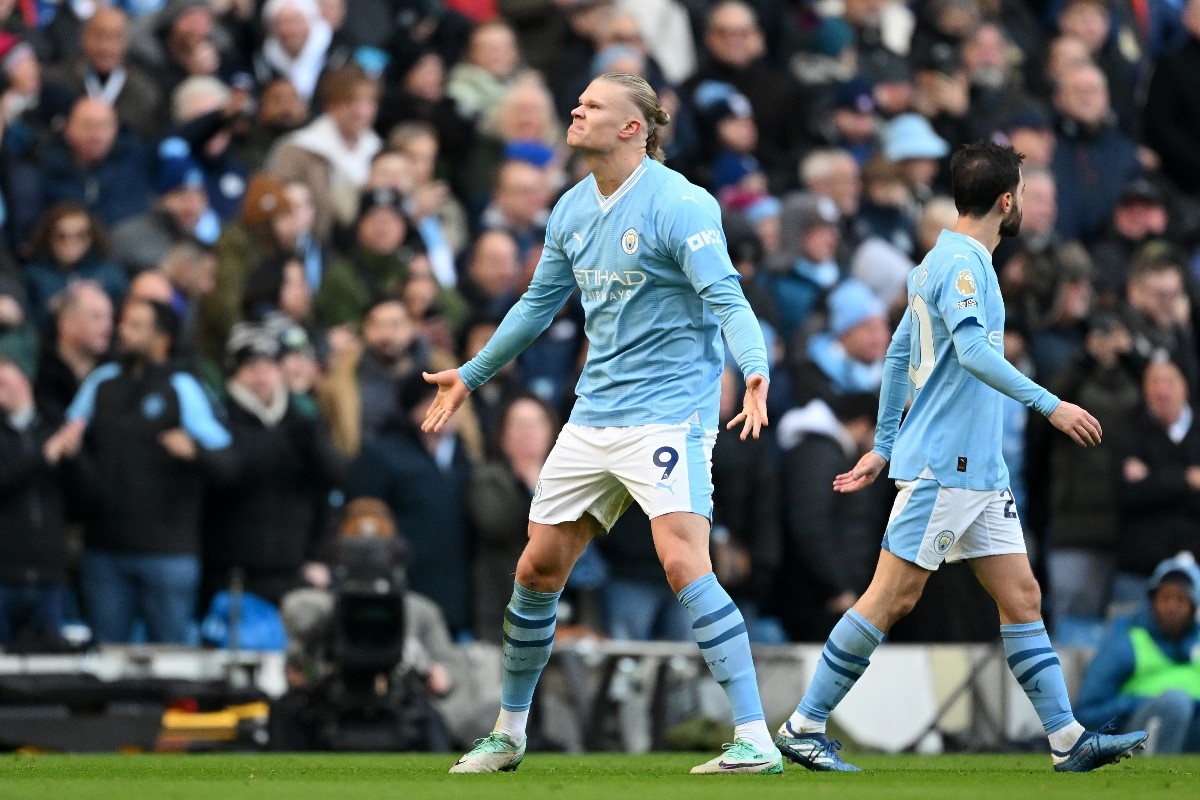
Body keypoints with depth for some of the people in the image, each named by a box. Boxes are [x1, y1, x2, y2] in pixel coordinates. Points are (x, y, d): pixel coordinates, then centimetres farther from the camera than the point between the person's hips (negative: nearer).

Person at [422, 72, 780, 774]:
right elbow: (540, 302, 25)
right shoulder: (573, 209, 10)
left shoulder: (680, 205, -13)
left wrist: (755, 369, -40)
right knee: (539, 568, 9)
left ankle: (756, 742, -21)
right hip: (593, 418, 8)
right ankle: (509, 734, 26)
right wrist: (473, 375, 33)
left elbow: (726, 298, -21)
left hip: (669, 412, -8)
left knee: (684, 563, -21)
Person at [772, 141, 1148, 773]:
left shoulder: (954, 259, 17)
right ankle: (804, 726, 0)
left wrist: (883, 445, 25)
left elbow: (898, 353, 22)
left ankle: (1069, 741, 4)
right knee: (893, 598, -6)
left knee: (1022, 598, 5)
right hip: (940, 464, -10)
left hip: (980, 470, 10)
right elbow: (973, 351, -27)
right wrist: (1050, 405, -30)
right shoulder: (961, 261, -13)